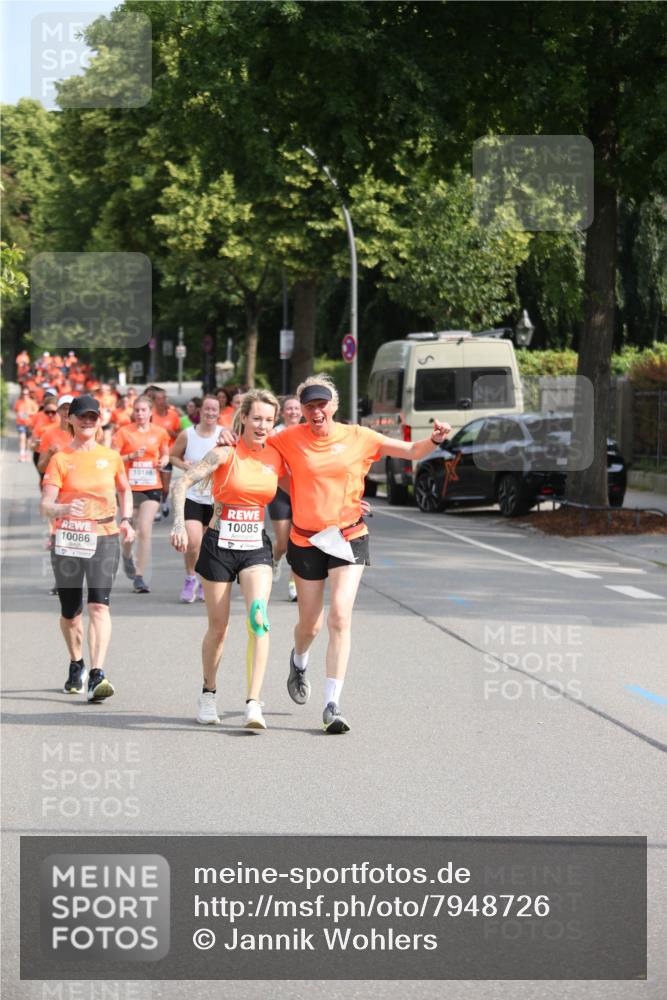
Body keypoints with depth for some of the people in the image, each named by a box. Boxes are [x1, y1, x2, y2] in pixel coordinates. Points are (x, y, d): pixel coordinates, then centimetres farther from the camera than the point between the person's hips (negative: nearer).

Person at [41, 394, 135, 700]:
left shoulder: (111, 457, 7)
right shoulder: (60, 459, -1)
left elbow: (125, 491, 25)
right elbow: (46, 505, -11)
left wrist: (126, 520, 7)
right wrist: (65, 509, -33)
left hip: (104, 538, 0)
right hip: (68, 539, 0)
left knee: (99, 605, -17)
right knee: (70, 612, 9)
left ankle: (97, 675, -25)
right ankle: (76, 665, 36)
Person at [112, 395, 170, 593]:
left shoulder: (160, 433, 4)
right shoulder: (124, 432, -2)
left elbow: (165, 454, 21)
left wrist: (163, 461, -2)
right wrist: (132, 456, -18)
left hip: (151, 487, 1)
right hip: (129, 487, -1)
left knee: (145, 531, -11)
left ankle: (139, 577, -6)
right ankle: (127, 557, 44)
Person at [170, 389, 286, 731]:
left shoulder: (276, 458, 3)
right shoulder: (226, 453, -10)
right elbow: (182, 482, -18)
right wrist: (179, 523, -32)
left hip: (256, 547, 2)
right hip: (219, 545, -2)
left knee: (258, 618, -19)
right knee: (218, 627, 7)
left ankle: (253, 703, -22)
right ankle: (208, 693, 32)